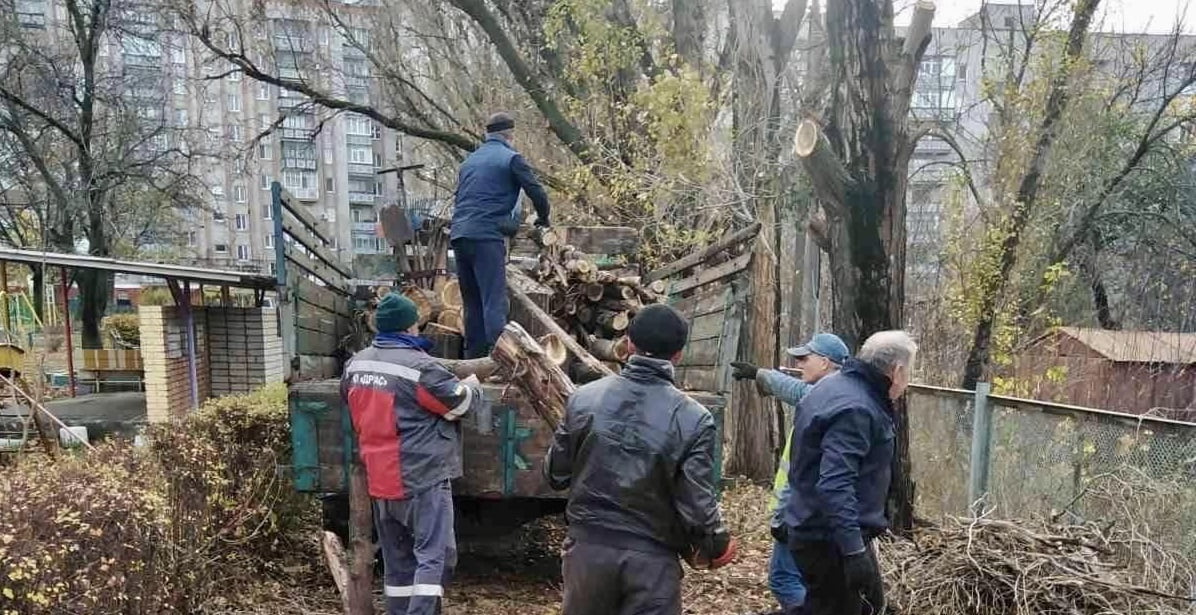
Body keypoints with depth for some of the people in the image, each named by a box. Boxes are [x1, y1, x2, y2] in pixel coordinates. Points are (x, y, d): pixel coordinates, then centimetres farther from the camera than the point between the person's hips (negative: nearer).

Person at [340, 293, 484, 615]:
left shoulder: (355, 365, 5)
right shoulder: (419, 367, -18)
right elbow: (463, 402, -9)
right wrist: (474, 389, 14)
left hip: (380, 479, 8)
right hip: (421, 478, -7)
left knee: (397, 558, 17)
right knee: (434, 555, -2)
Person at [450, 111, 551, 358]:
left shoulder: (470, 160, 23)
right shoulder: (511, 158, 2)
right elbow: (537, 193, -3)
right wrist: (543, 220, 16)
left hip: (458, 235, 7)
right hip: (486, 236, -7)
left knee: (472, 303, 13)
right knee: (494, 302, -10)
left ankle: (473, 361, 16)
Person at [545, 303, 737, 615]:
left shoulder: (584, 398, -7)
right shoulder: (691, 419, -15)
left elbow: (555, 475, 3)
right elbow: (696, 507, -13)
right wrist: (717, 545, 7)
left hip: (588, 547, 3)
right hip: (651, 558, -3)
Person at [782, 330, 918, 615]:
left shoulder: (837, 385, 9)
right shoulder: (855, 409, -25)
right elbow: (834, 485, -33)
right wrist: (853, 551, -34)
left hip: (817, 529, 11)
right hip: (830, 539, -11)